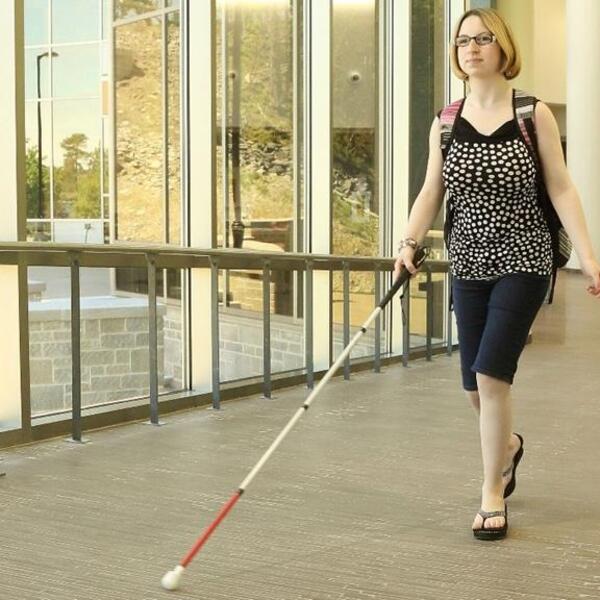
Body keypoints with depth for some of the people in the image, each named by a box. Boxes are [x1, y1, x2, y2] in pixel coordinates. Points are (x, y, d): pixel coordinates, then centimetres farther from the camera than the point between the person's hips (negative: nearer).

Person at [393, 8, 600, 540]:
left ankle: (493, 496, 2)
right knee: (475, 386, 10)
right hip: (469, 262, 4)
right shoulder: (445, 123, 4)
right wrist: (410, 243, -10)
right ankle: (507, 445, 45)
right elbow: (431, 192, 6)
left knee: (491, 373, -14)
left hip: (523, 260, -4)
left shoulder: (533, 115, -5)